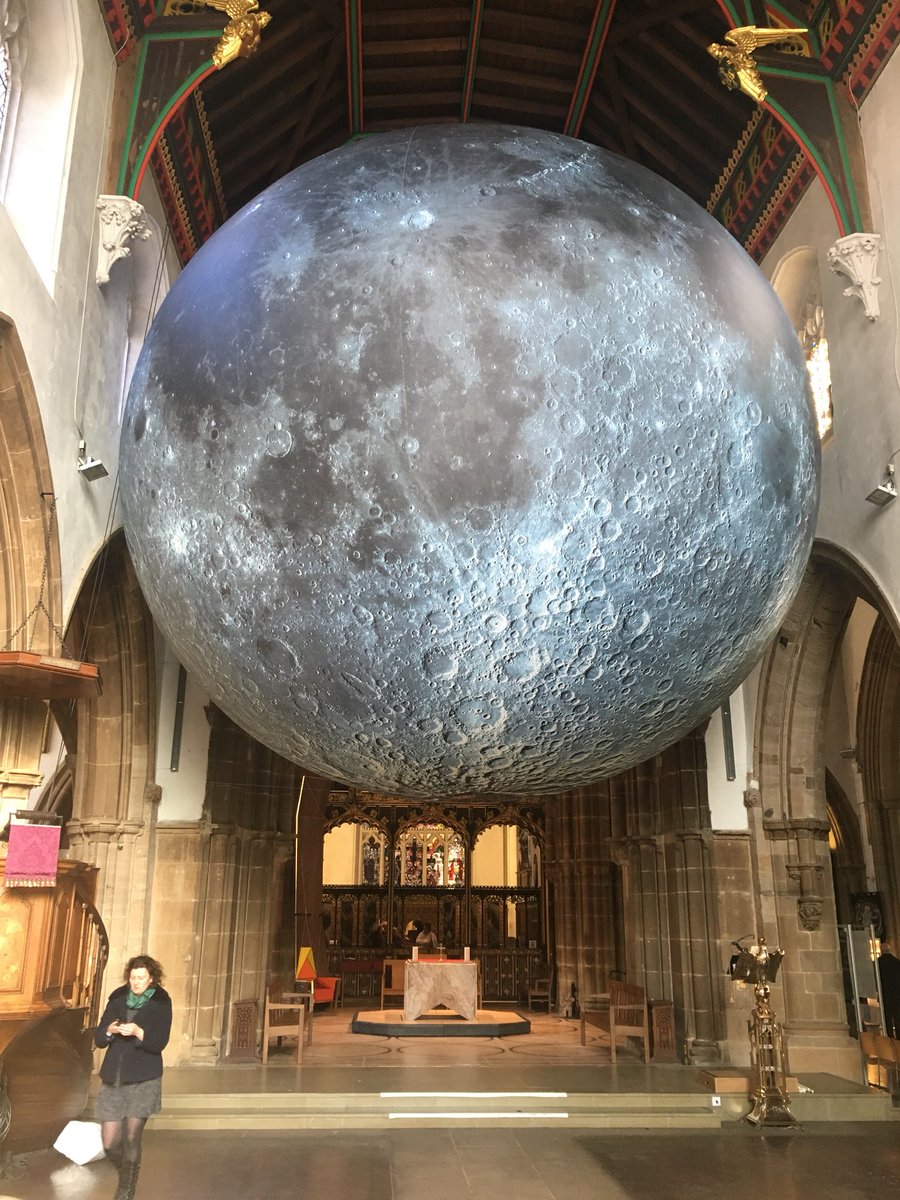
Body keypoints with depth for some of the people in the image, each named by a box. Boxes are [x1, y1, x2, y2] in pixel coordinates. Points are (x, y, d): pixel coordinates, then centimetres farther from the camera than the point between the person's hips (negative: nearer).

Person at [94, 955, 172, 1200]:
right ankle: (127, 1177, 32)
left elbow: (159, 1043, -11)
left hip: (143, 1080, -3)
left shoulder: (161, 1003, -4)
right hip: (113, 1079, 3)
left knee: (131, 1138, -7)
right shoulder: (117, 999, 5)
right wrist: (109, 1030, -17)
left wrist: (138, 1032, -27)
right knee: (110, 1143, 3)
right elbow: (98, 1039, 4)